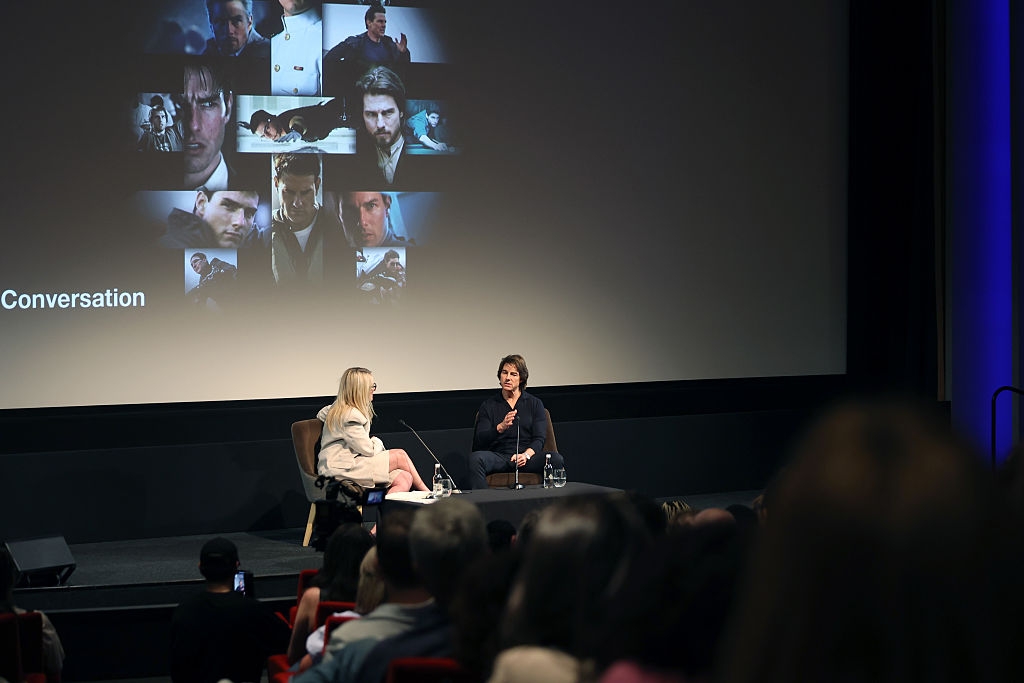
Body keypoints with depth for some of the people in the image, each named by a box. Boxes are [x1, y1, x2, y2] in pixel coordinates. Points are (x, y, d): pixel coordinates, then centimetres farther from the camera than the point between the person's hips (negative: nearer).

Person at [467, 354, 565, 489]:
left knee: (556, 459, -30)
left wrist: (526, 455, -17)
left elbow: (539, 439, 5)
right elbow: (479, 441, 1)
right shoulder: (488, 406, 15)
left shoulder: (535, 404, 16)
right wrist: (501, 427, -19)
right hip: (499, 457, 0)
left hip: (527, 459, 0)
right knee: (476, 458, -34)